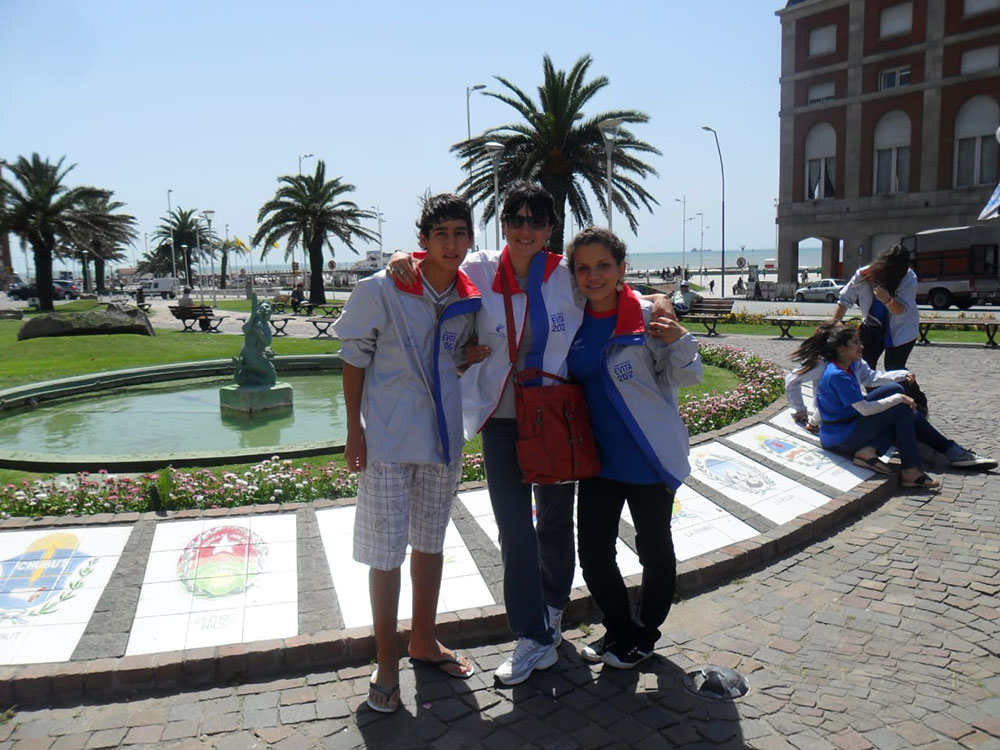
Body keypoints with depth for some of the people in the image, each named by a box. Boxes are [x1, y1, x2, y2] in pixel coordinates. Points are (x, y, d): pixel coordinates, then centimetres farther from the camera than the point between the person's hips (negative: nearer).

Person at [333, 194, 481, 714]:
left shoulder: (472, 298, 0)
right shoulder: (381, 289, -12)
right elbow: (354, 358, -6)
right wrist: (354, 429, -9)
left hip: (444, 434, 5)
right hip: (388, 436, -4)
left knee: (431, 540, 17)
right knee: (386, 549, 2)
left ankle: (423, 640, 36)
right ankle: (386, 663, 19)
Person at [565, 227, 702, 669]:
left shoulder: (647, 315, -12)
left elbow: (683, 378, -6)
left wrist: (680, 342, -24)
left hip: (649, 457, -4)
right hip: (599, 457, 4)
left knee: (654, 548, 14)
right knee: (593, 553, 9)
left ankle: (645, 635, 37)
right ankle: (619, 629, 34)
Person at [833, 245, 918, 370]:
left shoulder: (909, 279, -26)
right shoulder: (863, 275, -21)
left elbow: (902, 310, -28)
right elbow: (845, 301, -13)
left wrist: (887, 300, -49)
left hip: (901, 331, -3)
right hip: (874, 327, 3)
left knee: (894, 370, -10)